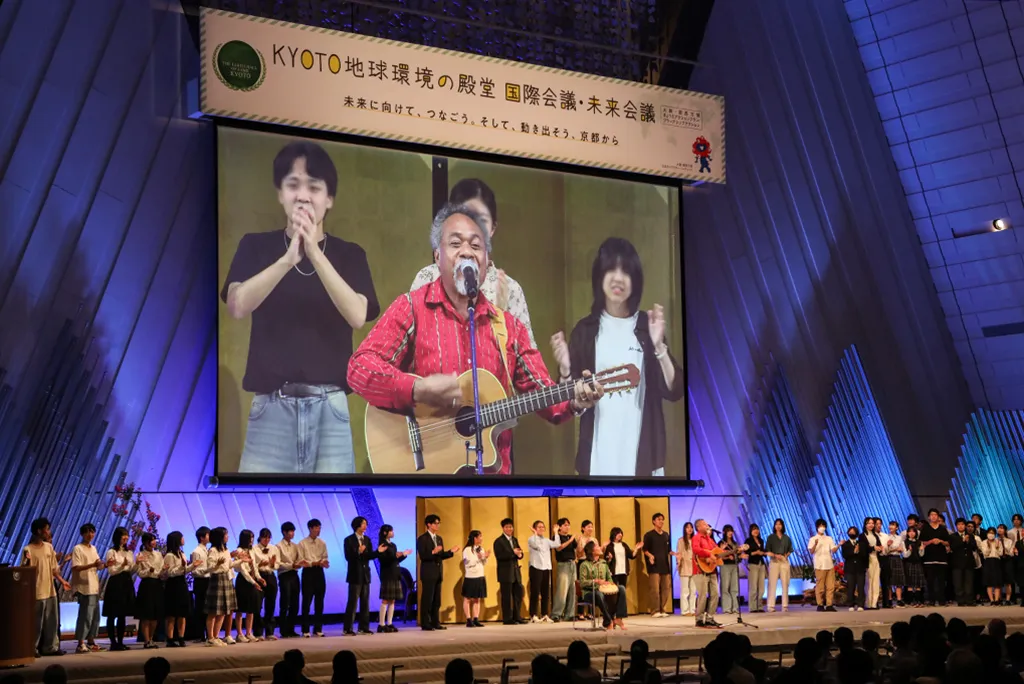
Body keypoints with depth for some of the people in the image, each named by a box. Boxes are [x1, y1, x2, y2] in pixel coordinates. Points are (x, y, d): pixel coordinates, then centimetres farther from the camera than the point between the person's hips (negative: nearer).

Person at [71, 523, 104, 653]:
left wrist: (104, 565, -3)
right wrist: (92, 565, -28)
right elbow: (76, 567, -17)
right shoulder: (78, 549, -8)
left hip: (94, 587, 8)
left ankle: (91, 641, 18)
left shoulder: (93, 548, 16)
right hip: (84, 587, -8)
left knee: (95, 615, 9)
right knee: (86, 615, -11)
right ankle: (81, 644, -7)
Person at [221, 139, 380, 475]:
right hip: (271, 407, 0)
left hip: (329, 407, 0)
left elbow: (357, 316, -8)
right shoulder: (256, 246, 9)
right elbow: (238, 306, -8)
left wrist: (314, 253, -16)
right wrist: (288, 258, -19)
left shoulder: (349, 254, 10)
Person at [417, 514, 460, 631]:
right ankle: (425, 624, -3)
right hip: (428, 573, -7)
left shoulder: (439, 538, 16)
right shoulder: (422, 538, -7)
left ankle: (435, 622, 13)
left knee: (437, 599, 9)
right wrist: (433, 552, -30)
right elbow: (422, 556, -16)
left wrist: (451, 552, 3)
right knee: (427, 599, -6)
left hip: (438, 573, 7)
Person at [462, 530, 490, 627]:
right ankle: (469, 620, 2)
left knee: (477, 599, 8)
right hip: (470, 577, -7)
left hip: (480, 577, 7)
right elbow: (467, 564, -16)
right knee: (468, 599, 0)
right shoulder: (467, 550, -11)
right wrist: (477, 558, -23)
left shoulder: (481, 549, 9)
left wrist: (485, 557, -5)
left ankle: (476, 619, 11)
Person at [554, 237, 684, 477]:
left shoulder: (647, 326, 3)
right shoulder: (586, 329, 4)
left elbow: (674, 391, -4)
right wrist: (565, 369, -13)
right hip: (599, 452, 0)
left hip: (641, 451, 0)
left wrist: (659, 346, -16)